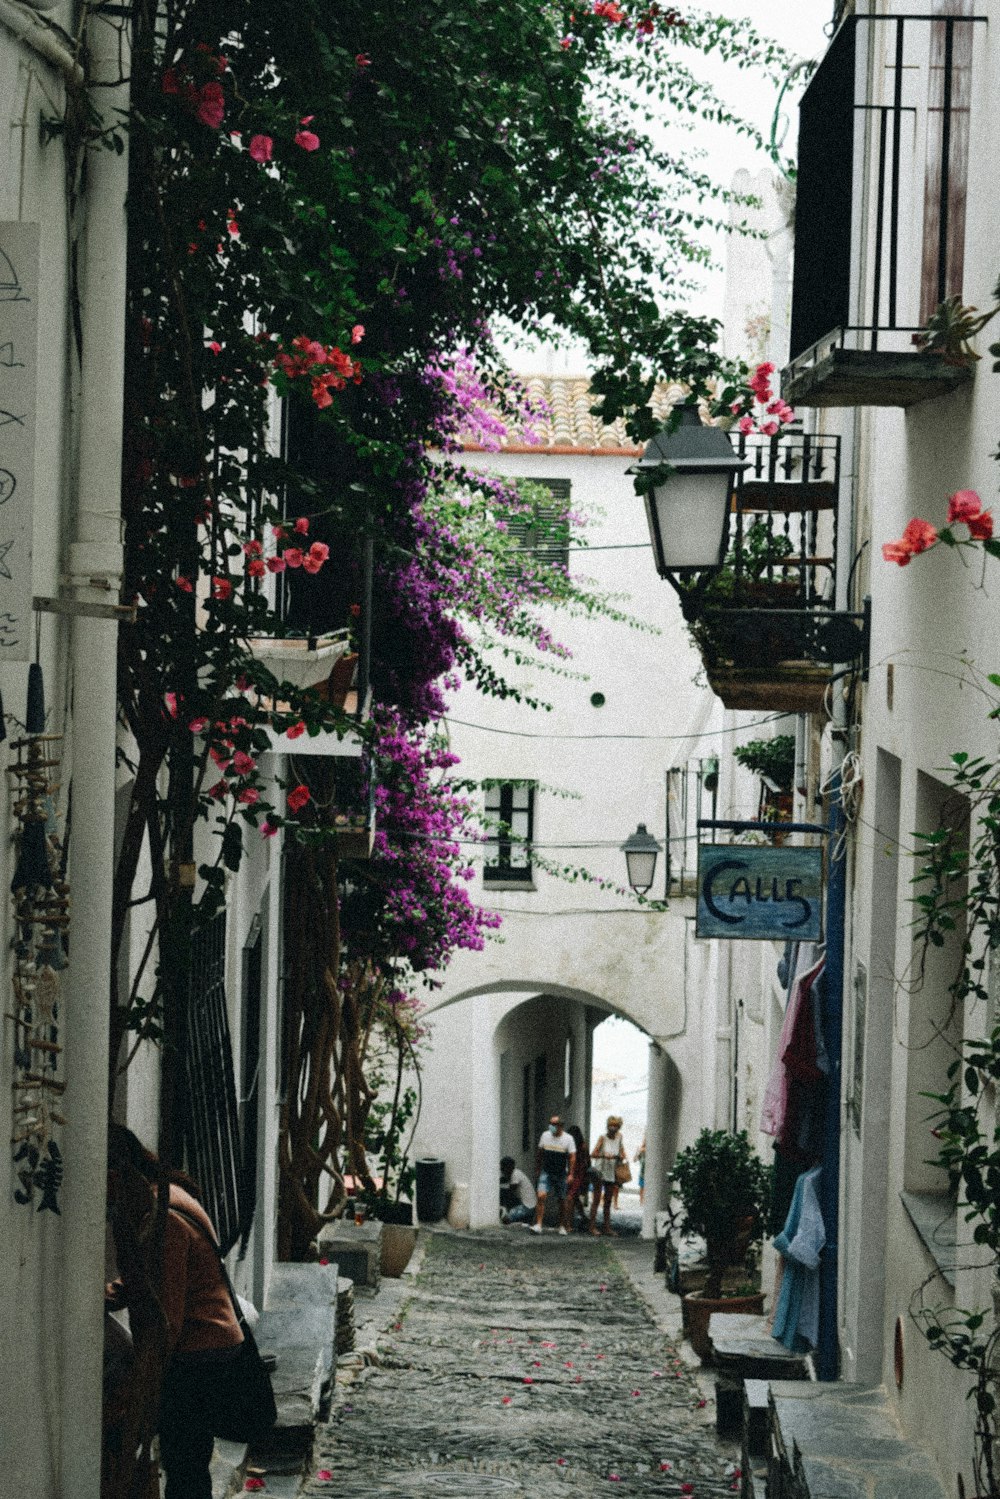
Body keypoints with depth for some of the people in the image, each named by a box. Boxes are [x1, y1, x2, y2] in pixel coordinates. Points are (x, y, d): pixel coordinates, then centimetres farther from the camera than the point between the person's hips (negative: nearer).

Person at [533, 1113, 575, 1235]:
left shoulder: (568, 1138, -6)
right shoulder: (545, 1136, 2)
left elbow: (572, 1157, -7)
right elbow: (540, 1153, 14)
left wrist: (571, 1174, -14)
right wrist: (537, 1168, 17)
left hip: (561, 1174, -1)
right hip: (546, 1172, 1)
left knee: (562, 1200, 7)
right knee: (541, 1196, -15)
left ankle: (563, 1226, 22)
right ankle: (538, 1225, -16)